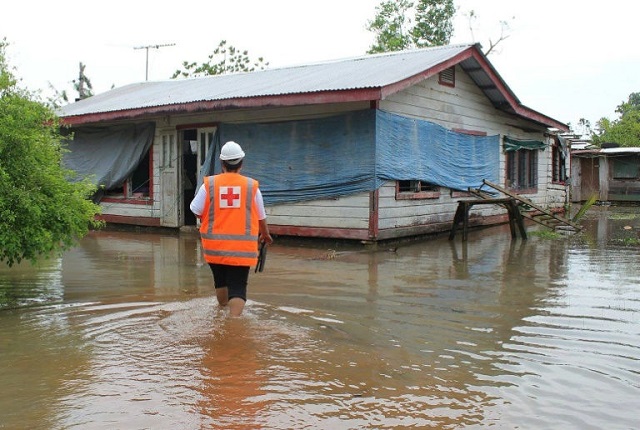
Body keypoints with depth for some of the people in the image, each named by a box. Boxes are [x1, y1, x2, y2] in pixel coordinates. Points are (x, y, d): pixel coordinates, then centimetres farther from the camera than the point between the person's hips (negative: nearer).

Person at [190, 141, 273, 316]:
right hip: (242, 248, -2)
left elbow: (196, 212, -2)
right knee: (238, 287, 0)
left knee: (221, 281, 23)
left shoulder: (209, 184, -6)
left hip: (214, 246, 2)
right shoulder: (251, 186, -4)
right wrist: (265, 234, 25)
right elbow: (261, 217, 6)